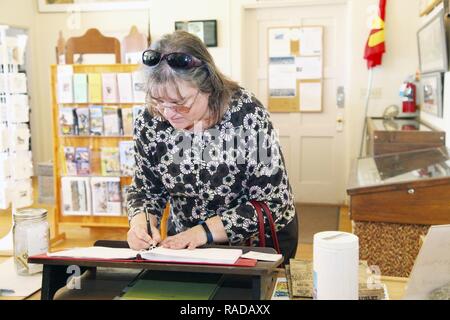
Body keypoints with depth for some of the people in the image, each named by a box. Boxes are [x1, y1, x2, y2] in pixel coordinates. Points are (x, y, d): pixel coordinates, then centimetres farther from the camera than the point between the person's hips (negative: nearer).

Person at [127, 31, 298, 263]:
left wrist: (203, 231, -26)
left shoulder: (246, 116, -23)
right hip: (184, 244, 3)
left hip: (258, 242, -3)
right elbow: (145, 190, 2)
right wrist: (140, 222, -19)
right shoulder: (149, 123, -11)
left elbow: (273, 204, -20)